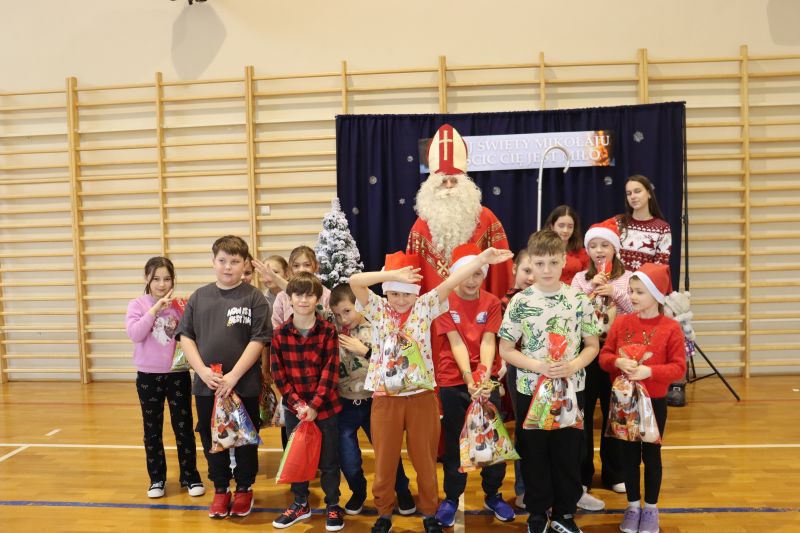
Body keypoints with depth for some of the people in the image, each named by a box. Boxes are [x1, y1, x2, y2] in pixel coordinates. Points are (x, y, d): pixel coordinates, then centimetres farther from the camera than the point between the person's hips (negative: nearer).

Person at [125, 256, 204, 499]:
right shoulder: (137, 304, -3)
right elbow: (135, 334, -18)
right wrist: (155, 309, -21)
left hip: (178, 375, 0)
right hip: (148, 376, 0)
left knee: (183, 427, 8)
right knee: (152, 431, 12)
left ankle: (190, 477, 21)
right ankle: (156, 478, 27)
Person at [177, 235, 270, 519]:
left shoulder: (254, 297, -6)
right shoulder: (198, 297, 5)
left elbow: (258, 340, -10)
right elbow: (186, 336, 5)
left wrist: (234, 376, -15)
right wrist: (203, 371, -8)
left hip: (244, 385, -3)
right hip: (206, 385, 3)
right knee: (211, 439, 13)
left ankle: (244, 489, 29)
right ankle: (220, 489, 31)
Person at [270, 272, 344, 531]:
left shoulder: (328, 331, -9)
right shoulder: (280, 333, -3)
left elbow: (330, 371, -11)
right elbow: (278, 373, -3)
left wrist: (315, 405, -16)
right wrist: (297, 404, -12)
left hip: (326, 406, -2)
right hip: (294, 408, 2)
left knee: (328, 459, 10)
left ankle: (333, 505, 27)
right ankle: (300, 503, 35)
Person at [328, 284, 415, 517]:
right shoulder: (333, 334, -5)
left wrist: (364, 350, -21)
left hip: (373, 401, -2)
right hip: (345, 403, 2)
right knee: (347, 455, 11)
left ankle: (402, 490, 32)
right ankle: (358, 491, 37)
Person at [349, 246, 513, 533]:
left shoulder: (425, 307, 1)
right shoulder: (377, 309, 0)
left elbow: (449, 283, -10)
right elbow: (354, 281, -15)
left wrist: (481, 260, -19)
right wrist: (395, 274, -25)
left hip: (422, 396, 0)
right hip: (386, 398, 0)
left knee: (425, 459, 12)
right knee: (385, 460, 12)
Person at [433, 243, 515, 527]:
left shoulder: (491, 303, 0)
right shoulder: (444, 302, -6)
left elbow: (488, 341, -10)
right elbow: (456, 343, -13)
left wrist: (485, 376, -26)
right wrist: (469, 379, -24)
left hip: (486, 379, 2)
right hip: (453, 380, -1)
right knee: (454, 441, 7)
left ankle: (493, 494, 26)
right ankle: (451, 497, 24)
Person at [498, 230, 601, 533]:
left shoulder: (579, 300, -4)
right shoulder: (520, 302, -8)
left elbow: (592, 346, 3)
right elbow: (506, 350, -5)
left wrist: (573, 365, -16)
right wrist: (538, 366, -19)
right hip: (531, 390, -1)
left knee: (568, 454, 12)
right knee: (534, 455, 11)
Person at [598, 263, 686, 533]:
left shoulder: (671, 327, -10)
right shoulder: (621, 322, -2)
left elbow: (678, 367, -11)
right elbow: (604, 357, 0)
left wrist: (649, 371, -25)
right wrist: (619, 362, -21)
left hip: (654, 401, -2)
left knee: (651, 454, 11)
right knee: (629, 454, 12)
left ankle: (651, 508, 28)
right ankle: (633, 506, 28)